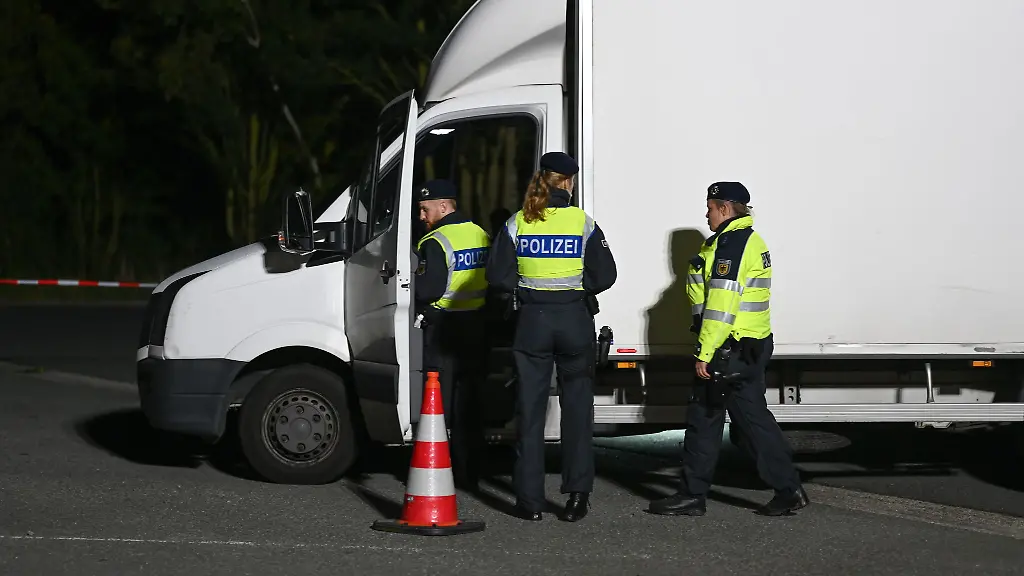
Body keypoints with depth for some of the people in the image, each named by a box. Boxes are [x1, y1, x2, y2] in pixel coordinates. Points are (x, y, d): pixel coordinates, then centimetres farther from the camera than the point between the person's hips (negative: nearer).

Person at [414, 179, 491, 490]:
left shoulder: (436, 242, -16)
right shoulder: (480, 235, 8)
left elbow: (427, 290, -22)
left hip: (443, 330, -7)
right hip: (476, 329, 7)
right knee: (469, 406, 13)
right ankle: (468, 474, 16)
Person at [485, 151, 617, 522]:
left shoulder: (518, 223, -1)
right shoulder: (583, 223, -4)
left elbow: (498, 275, -4)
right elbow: (604, 276, -4)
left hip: (532, 321, 1)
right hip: (574, 321, -1)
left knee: (530, 409, 6)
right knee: (576, 408, 8)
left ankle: (530, 501, 6)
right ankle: (577, 495, 4)